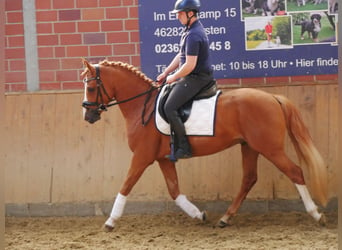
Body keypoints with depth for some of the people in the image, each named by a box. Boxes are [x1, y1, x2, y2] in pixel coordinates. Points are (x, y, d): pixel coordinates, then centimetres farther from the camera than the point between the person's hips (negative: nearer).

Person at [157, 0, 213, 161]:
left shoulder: (193, 35, -22)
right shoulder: (192, 30, 13)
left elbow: (190, 65, -25)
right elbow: (181, 56, 21)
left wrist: (173, 77, -11)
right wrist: (166, 73, 16)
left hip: (195, 79, -11)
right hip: (191, 77, 11)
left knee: (169, 108, -17)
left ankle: (183, 148, -16)